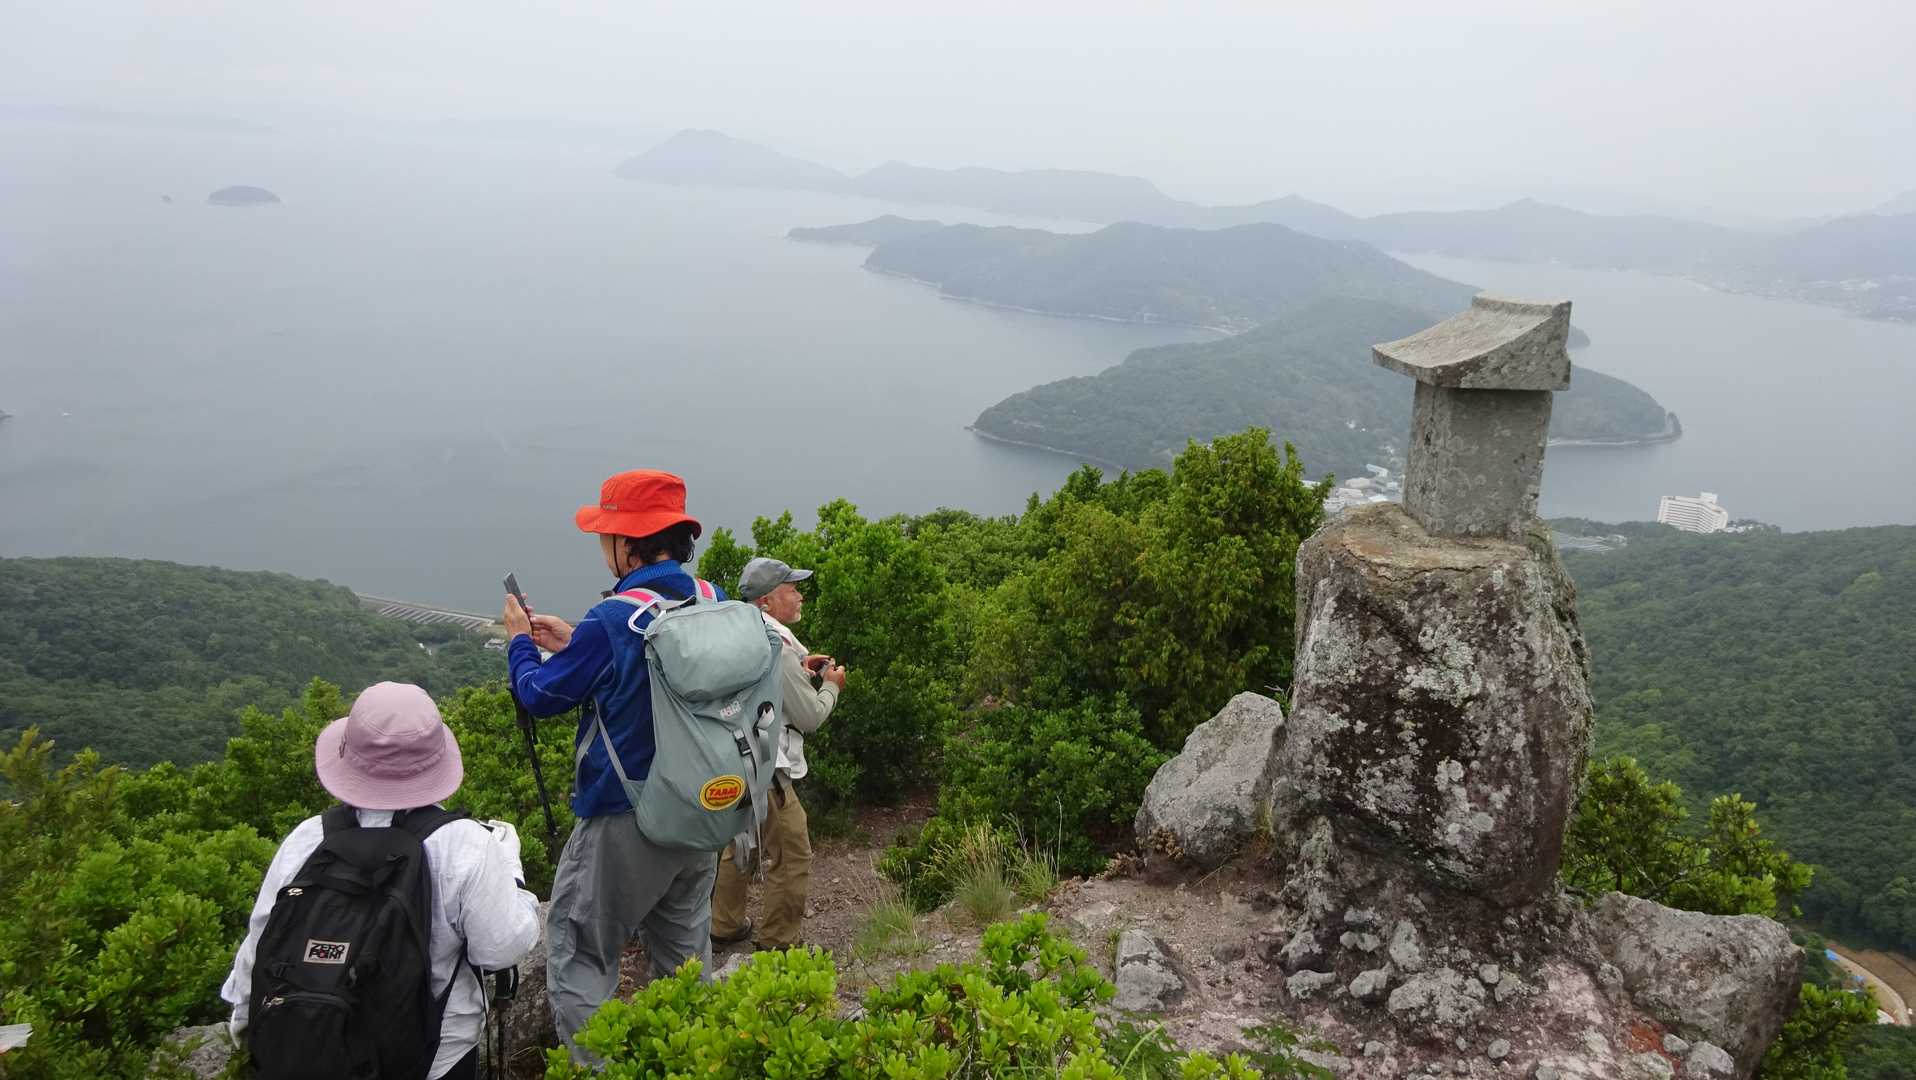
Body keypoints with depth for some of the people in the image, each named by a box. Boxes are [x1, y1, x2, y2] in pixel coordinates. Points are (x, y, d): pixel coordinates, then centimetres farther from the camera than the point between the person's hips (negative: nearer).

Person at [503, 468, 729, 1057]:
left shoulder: (611, 622, -22)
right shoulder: (713, 604, -2)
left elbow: (541, 696, -6)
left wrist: (520, 641, 12)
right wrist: (573, 645, 17)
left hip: (624, 824, -7)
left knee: (577, 956, 7)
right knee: (685, 960, 21)